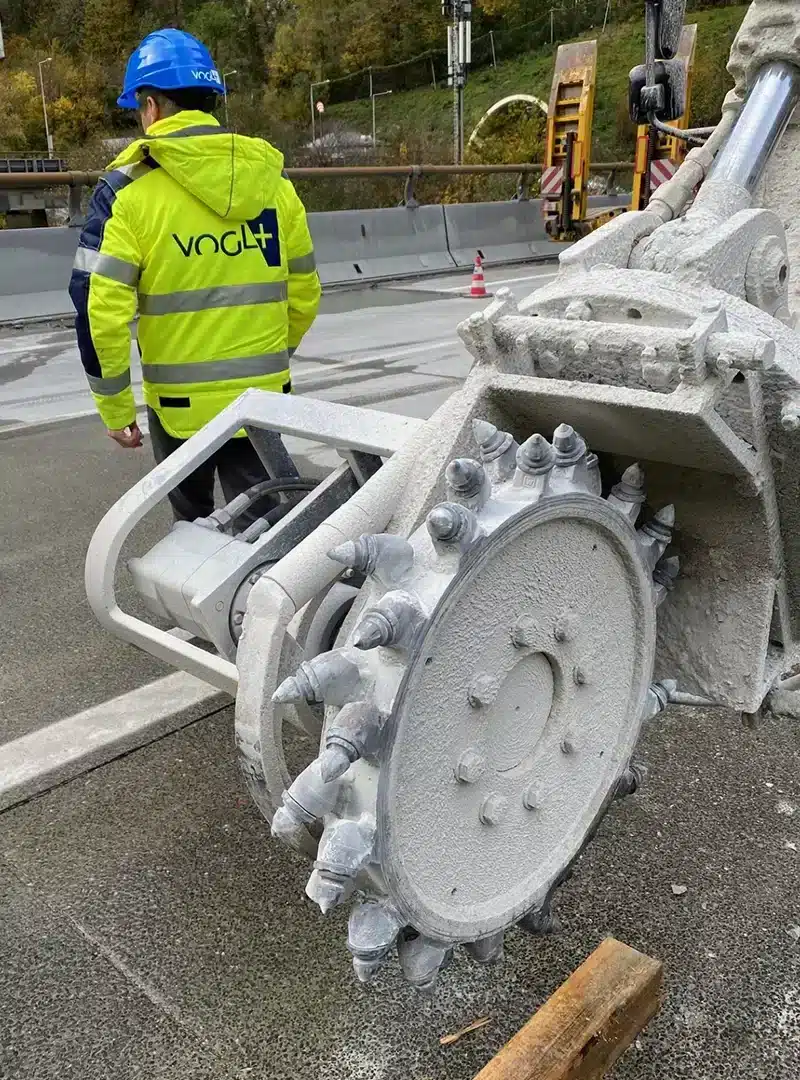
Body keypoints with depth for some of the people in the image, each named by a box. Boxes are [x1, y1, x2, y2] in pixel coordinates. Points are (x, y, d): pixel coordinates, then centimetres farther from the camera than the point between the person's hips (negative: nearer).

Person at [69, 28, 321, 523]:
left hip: (179, 403, -2)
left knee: (195, 530, 21)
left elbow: (102, 312, -13)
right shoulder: (273, 179, 2)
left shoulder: (129, 190, -9)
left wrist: (115, 405, -1)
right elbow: (304, 294, 9)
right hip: (263, 398, 2)